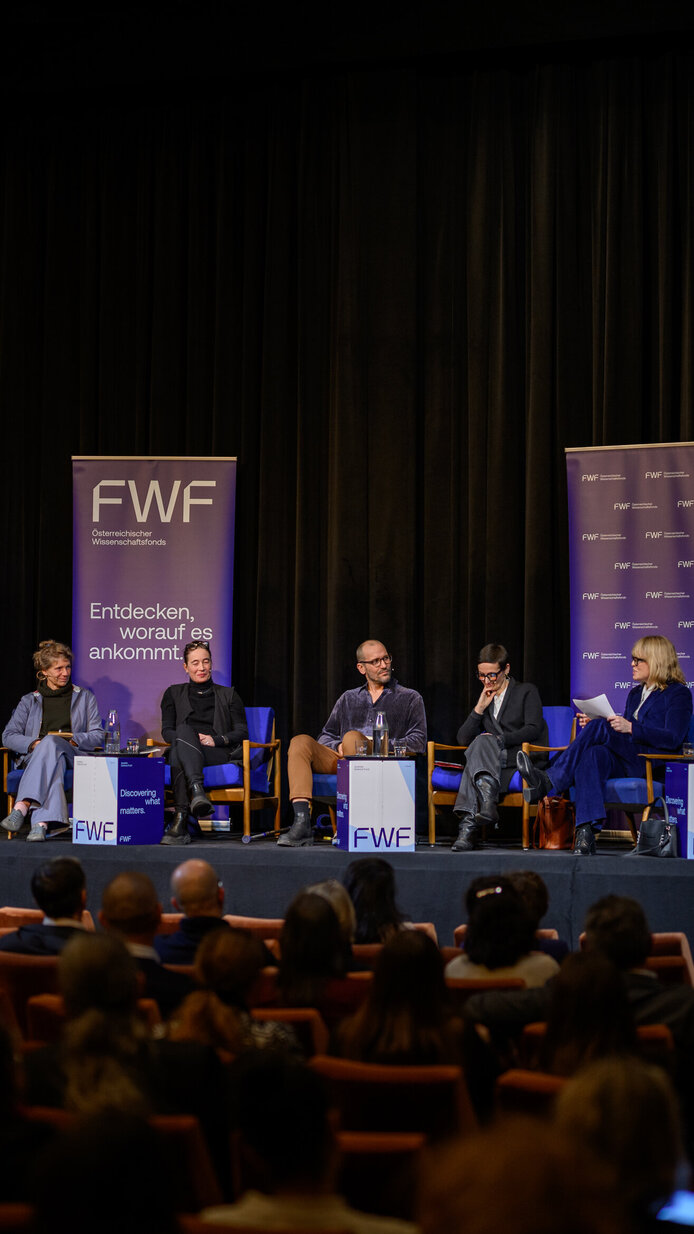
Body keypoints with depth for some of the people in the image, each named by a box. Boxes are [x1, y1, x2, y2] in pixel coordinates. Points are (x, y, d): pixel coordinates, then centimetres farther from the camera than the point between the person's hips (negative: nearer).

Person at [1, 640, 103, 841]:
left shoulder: (85, 698, 21)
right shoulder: (29, 701, 21)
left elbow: (98, 735, 11)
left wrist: (73, 740, -10)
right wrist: (34, 743, -11)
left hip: (72, 755, -1)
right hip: (35, 756, 1)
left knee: (51, 742, -39)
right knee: (54, 763, -40)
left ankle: (22, 806, -54)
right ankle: (42, 823, -60)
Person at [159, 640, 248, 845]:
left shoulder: (228, 695, 22)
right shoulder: (174, 694, 25)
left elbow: (242, 732, 12)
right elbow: (167, 731, 13)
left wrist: (216, 740, -8)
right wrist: (191, 739, -9)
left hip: (219, 754, -1)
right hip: (183, 750, 1)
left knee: (178, 752, -37)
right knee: (184, 730, -38)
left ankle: (181, 819, -55)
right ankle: (197, 791, -57)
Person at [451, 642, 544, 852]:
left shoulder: (527, 691, 11)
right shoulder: (484, 699, 26)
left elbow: (534, 730, -5)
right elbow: (463, 739, 17)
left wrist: (498, 740, -13)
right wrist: (479, 708, 5)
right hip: (492, 762, 4)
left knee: (482, 742, -34)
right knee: (482, 742, -33)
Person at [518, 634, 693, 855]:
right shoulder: (636, 693, 27)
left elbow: (673, 740, -11)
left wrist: (630, 728, -20)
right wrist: (592, 725, 7)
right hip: (628, 761, 6)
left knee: (599, 727, -28)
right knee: (593, 755, -32)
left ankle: (549, 781, -35)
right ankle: (586, 833, -47)